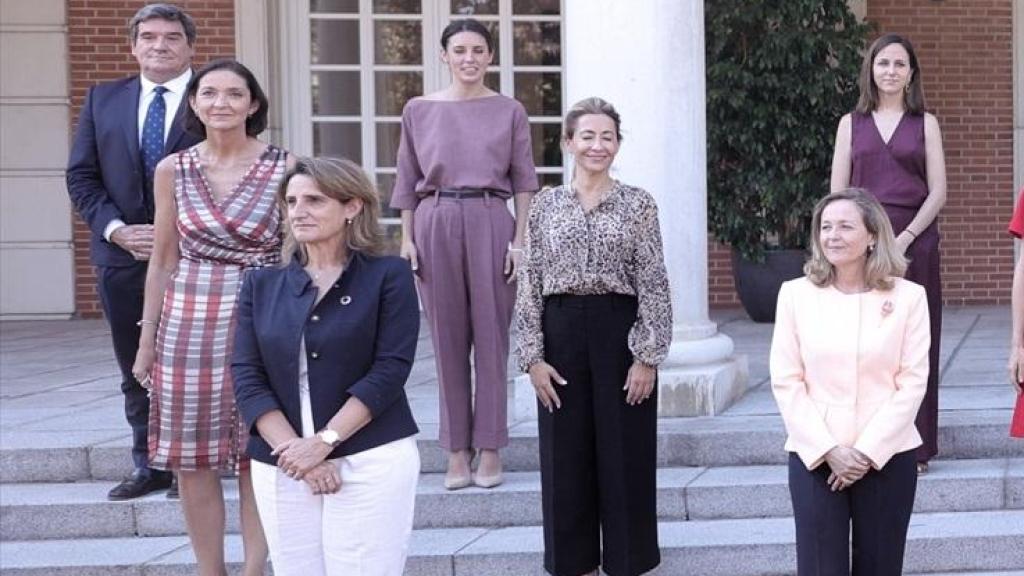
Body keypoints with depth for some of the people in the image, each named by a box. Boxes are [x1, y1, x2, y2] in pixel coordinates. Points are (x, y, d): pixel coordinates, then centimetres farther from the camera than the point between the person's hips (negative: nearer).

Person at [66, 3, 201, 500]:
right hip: (121, 255, 4)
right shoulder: (102, 99, 10)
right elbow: (81, 176, 7)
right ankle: (149, 465, 21)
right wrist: (116, 229, -8)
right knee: (136, 368, 11)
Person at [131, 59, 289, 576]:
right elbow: (163, 261, 9)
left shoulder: (284, 168, -3)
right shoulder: (173, 170, 4)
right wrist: (147, 340, 9)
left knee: (257, 460, 3)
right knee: (193, 460, 5)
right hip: (189, 326, 2)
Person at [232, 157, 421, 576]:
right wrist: (296, 449, -11)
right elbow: (247, 379, 2)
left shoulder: (387, 275, 0)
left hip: (371, 463, -3)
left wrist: (324, 441, -14)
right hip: (282, 469, 4)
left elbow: (390, 369, -8)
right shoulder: (262, 285, 10)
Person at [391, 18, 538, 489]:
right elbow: (408, 181, 10)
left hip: (491, 223, -1)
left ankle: (489, 447, 10)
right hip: (436, 223, 1)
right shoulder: (419, 110, 8)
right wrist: (407, 238, 4)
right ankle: (457, 450, 12)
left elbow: (524, 181, 4)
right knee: (447, 338, 4)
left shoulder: (510, 111, 5)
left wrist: (520, 239, -3)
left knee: (491, 336, 1)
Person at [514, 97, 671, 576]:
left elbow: (653, 284, -3)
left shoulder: (638, 204, 0)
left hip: (620, 332, -2)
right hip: (561, 334, 2)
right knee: (565, 457, 8)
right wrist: (532, 356, -2)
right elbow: (529, 285, 4)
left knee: (624, 456, 4)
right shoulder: (545, 204, 5)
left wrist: (648, 356, -9)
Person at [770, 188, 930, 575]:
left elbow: (912, 382, -3)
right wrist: (827, 449, -10)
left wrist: (868, 450, -10)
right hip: (815, 456, 0)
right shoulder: (795, 294, 1)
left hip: (888, 455, 0)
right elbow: (786, 381, -1)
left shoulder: (908, 297, -1)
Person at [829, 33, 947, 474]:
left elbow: (938, 192, 2)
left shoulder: (925, 124, 9)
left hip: (915, 243, 0)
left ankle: (915, 446, 6)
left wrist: (905, 237, -11)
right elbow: (838, 193, 5)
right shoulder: (851, 124, 10)